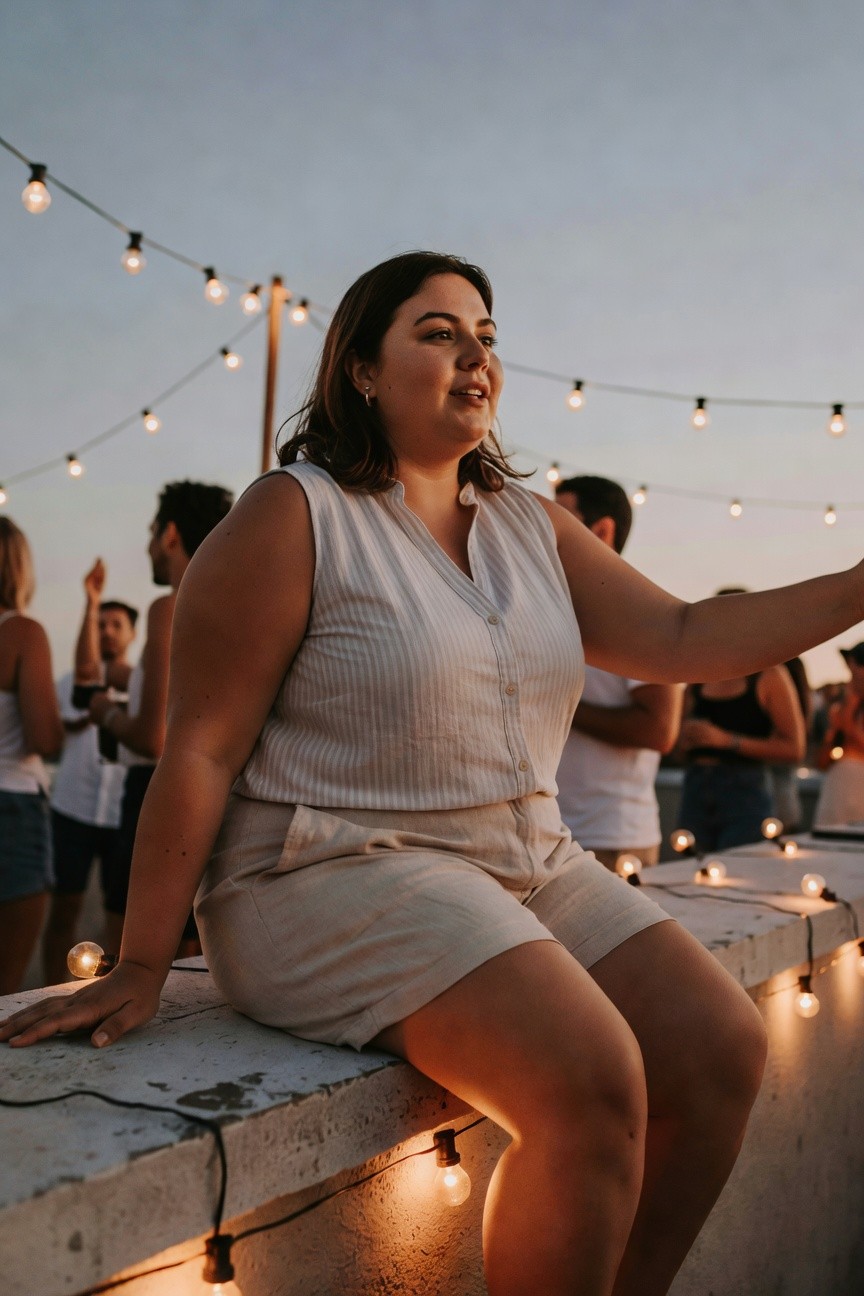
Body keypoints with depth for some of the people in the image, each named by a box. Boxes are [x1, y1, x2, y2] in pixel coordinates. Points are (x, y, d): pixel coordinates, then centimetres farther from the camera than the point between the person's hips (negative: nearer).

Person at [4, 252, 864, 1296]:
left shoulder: (530, 527, 12)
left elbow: (682, 639, 9)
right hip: (335, 875, -7)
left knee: (723, 1049, -5)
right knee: (593, 1086, -25)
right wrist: (142, 965, -10)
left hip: (528, 865, 8)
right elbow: (201, 750, -11)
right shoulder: (292, 518, -9)